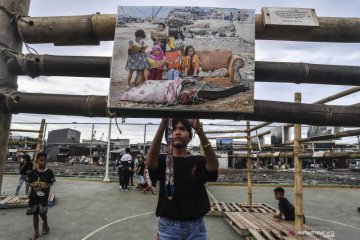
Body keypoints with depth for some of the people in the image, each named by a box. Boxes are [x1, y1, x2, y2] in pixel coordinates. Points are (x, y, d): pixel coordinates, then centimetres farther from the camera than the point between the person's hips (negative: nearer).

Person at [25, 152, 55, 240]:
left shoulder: (49, 172, -7)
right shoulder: (33, 172, -1)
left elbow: (51, 183, -2)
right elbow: (29, 182, 6)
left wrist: (45, 187, -19)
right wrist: (33, 185, -15)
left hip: (44, 195, -3)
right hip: (34, 195, 3)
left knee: (42, 212, -6)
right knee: (35, 213, 10)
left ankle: (45, 223, 29)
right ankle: (36, 232, 24)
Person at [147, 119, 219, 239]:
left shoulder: (198, 161, -1)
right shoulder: (163, 160, -3)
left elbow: (214, 165, -23)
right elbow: (150, 162, -26)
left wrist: (199, 129, -35)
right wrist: (163, 122, -36)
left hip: (196, 227, 1)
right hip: (168, 226, 0)